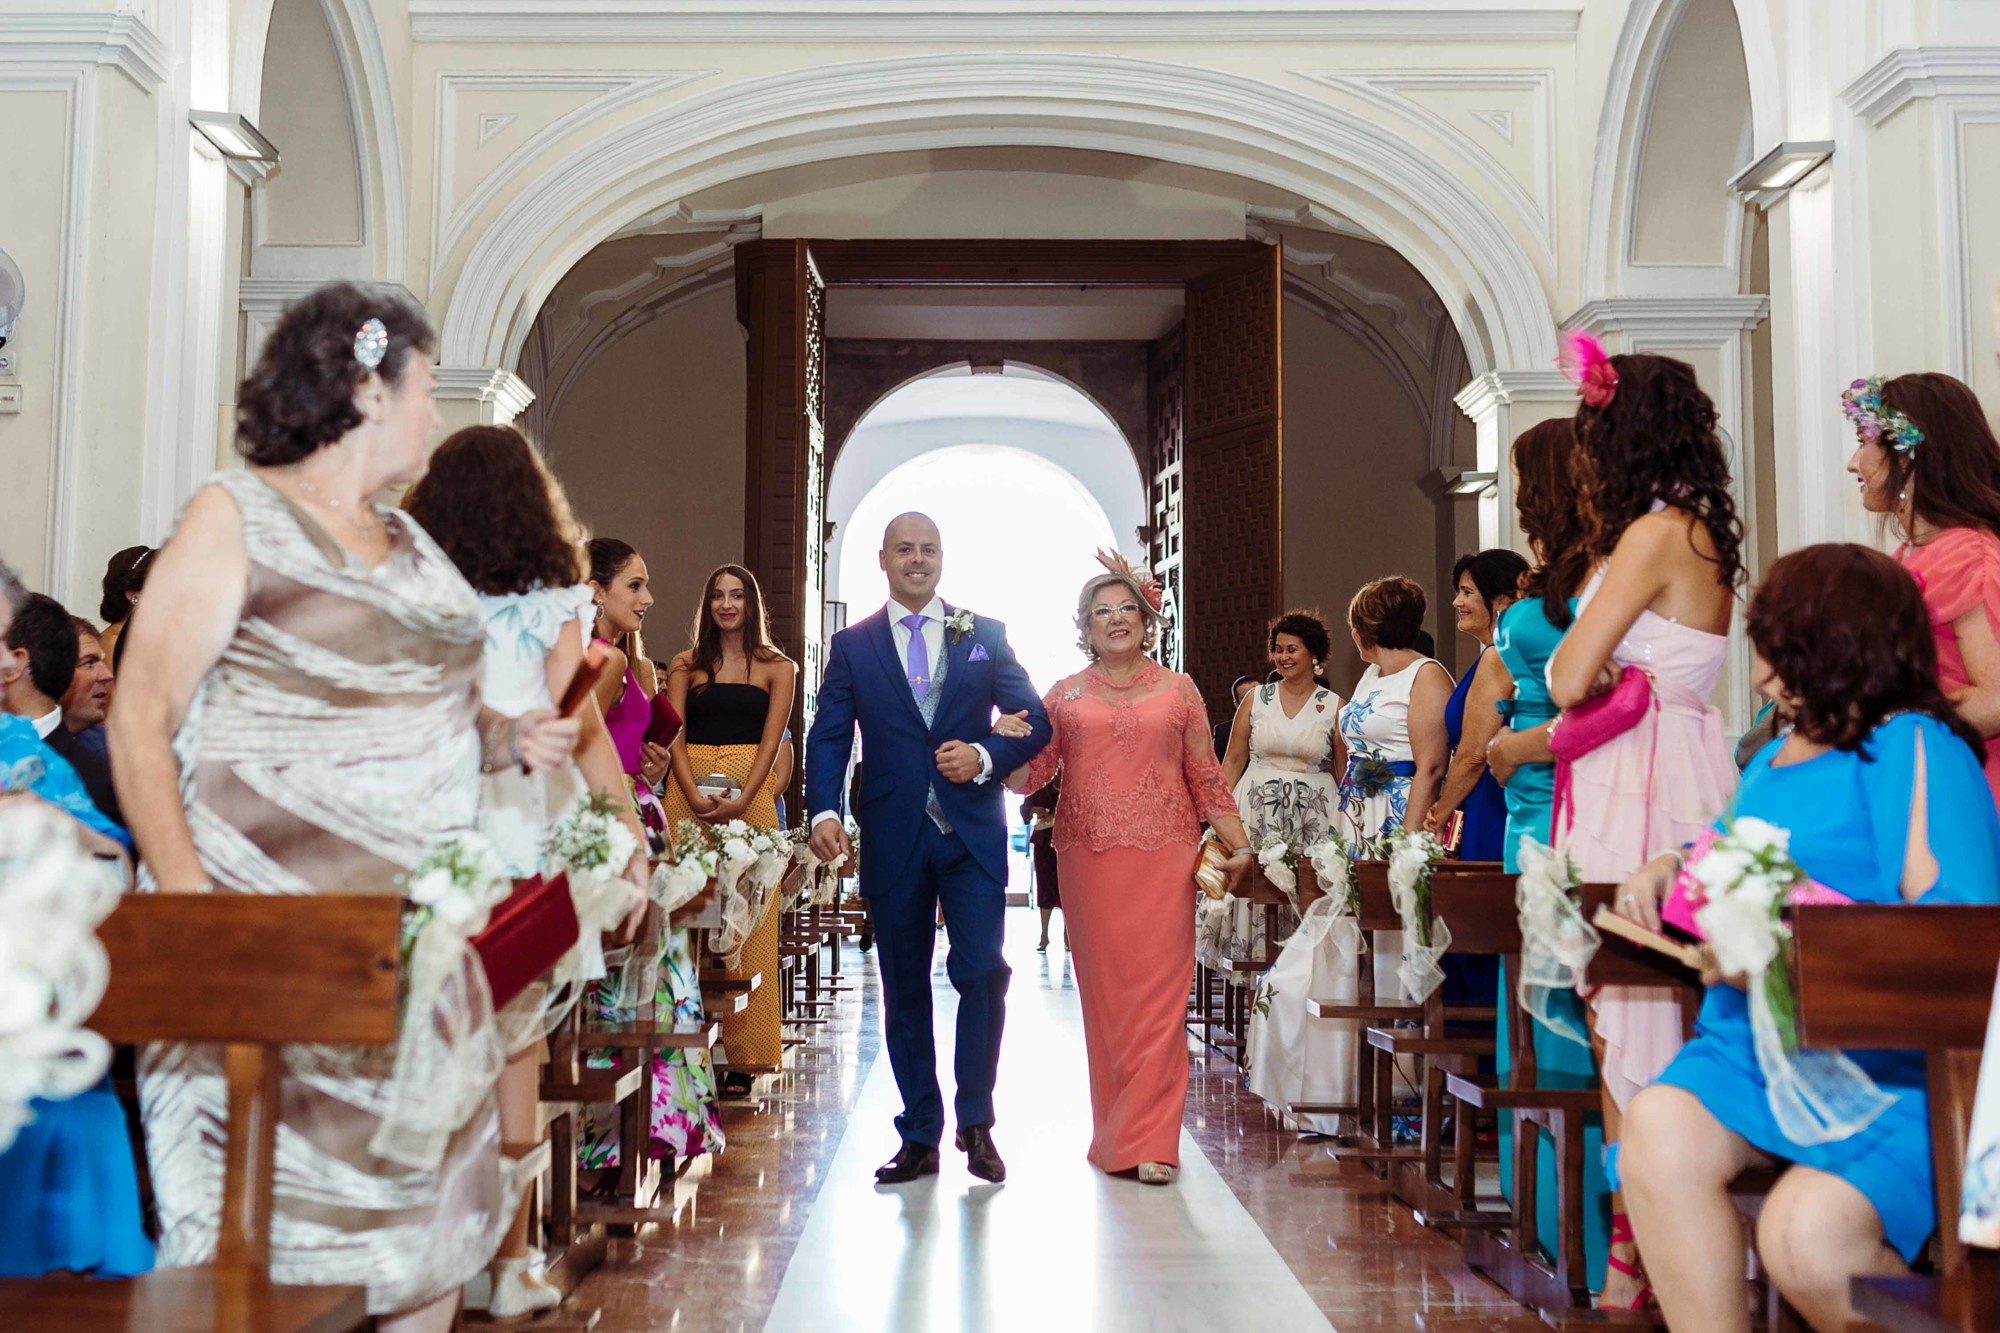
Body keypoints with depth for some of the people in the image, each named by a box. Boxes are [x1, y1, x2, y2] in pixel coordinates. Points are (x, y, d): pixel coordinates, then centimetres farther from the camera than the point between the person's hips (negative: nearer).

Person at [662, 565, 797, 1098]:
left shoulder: (778, 667, 10)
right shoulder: (686, 665, 14)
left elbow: (771, 740, 0)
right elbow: (673, 737, 4)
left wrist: (741, 800, -14)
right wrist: (695, 796, -13)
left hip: (752, 795, -1)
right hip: (689, 795, 1)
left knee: (746, 924, -4)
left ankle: (740, 1057, -1)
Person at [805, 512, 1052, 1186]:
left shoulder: (984, 635, 9)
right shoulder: (852, 645, 9)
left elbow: (1035, 720, 6)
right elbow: (828, 738, 2)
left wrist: (985, 757, -13)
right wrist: (824, 812, -15)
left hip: (973, 833, -1)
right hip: (894, 838, 1)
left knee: (982, 972, -9)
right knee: (904, 989, 7)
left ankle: (975, 1123, 8)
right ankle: (919, 1137, 17)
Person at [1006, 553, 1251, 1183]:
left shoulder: (1177, 689, 10)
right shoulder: (1065, 695, 11)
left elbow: (1206, 775, 11)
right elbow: (1029, 772, 7)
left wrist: (1238, 844, 4)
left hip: (1163, 856, -1)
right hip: (1089, 857, 1)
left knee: (1158, 991, -6)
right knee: (1104, 993, 3)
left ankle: (1148, 1141, -5)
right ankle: (1116, 1132, 13)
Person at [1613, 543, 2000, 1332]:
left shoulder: (1915, 749, -4)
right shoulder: (1773, 759, 20)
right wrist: (1670, 869, 14)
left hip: (1890, 1068, -6)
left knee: (1806, 1233, -29)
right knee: (1659, 1129, -25)